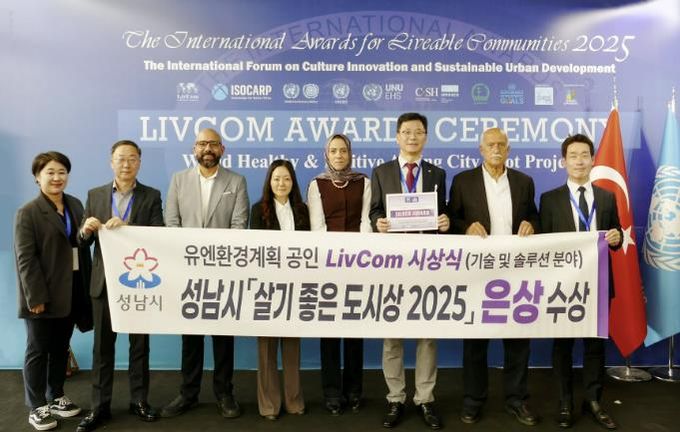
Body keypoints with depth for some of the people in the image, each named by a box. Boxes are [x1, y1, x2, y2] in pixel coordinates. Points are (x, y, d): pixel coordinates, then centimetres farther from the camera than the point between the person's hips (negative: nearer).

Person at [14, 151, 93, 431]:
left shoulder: (75, 205, 9)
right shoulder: (28, 212, -8)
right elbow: (25, 258, -13)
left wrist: (85, 286, 7)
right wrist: (35, 296, -17)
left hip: (71, 291, 5)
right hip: (43, 294, -5)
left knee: (61, 348, 16)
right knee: (38, 350, 7)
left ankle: (56, 397, 31)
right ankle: (36, 407, 20)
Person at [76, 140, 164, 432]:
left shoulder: (151, 196, 1)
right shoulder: (95, 195, 7)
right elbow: (83, 242, 6)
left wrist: (127, 226, -25)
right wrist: (86, 230, -17)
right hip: (104, 281, 2)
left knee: (140, 343, 9)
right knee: (103, 345, 9)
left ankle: (139, 401, 23)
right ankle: (100, 406, 20)